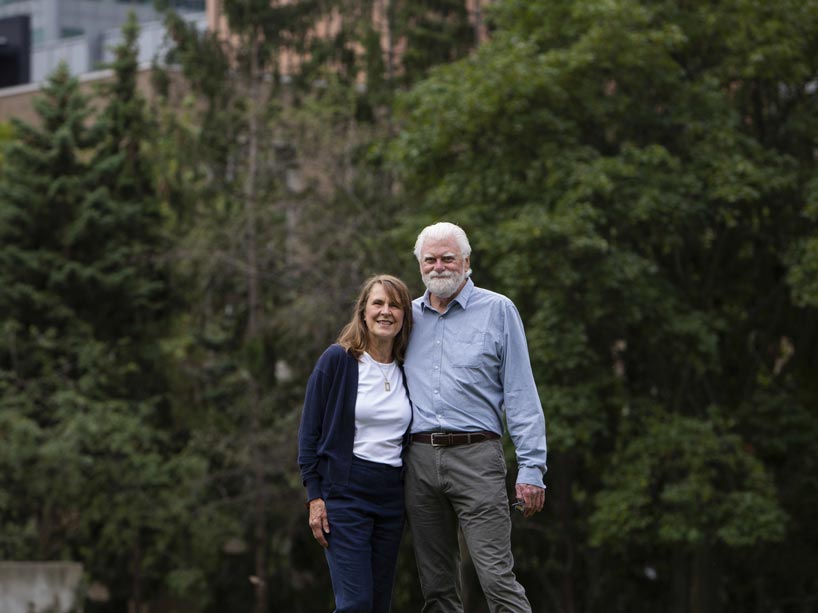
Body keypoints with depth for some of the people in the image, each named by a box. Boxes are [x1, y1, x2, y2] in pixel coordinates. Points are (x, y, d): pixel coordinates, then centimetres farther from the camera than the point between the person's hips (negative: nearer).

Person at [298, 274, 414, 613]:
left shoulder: (407, 372, 9)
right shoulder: (337, 360, -5)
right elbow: (309, 430, -4)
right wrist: (314, 497, -9)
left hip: (392, 494, 5)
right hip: (345, 492, -5)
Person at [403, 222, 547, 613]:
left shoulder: (497, 310, 4)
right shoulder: (408, 317, 15)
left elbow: (521, 394, 0)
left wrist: (531, 468, -8)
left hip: (475, 458, -4)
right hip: (419, 460, 4)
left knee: (498, 579, -14)